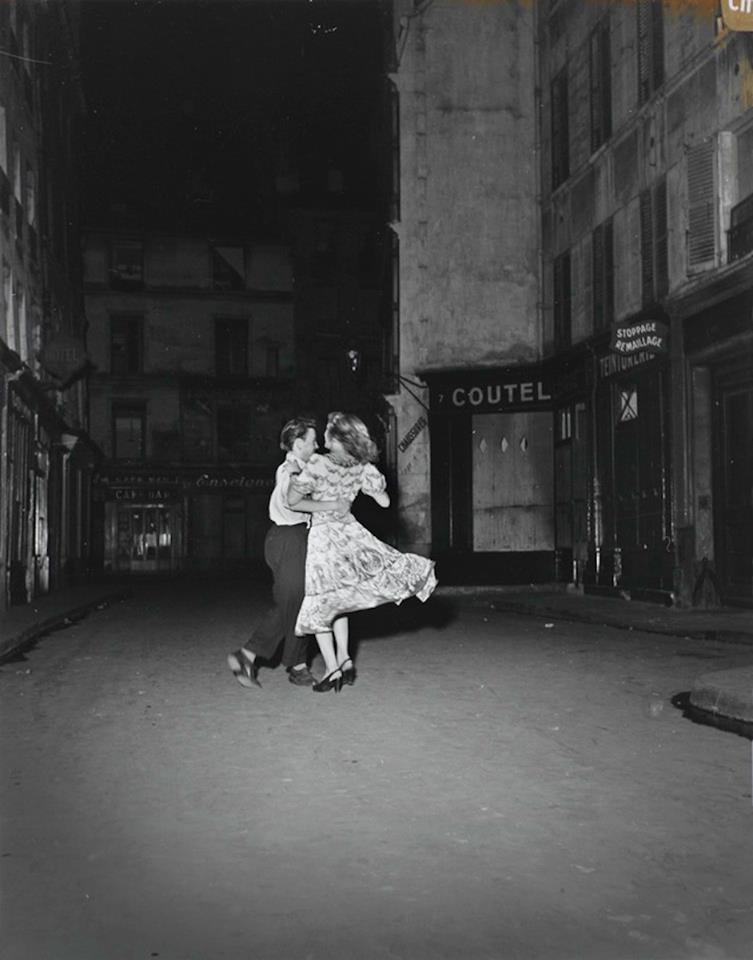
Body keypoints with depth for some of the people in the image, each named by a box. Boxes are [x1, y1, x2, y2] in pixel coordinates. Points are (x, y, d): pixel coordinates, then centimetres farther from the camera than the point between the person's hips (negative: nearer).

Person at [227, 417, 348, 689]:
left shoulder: (294, 469, 17)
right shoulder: (291, 469, -15)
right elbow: (292, 502, -33)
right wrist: (331, 505, -33)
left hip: (285, 540, 10)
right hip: (289, 540, -10)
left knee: (286, 605, 11)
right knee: (295, 603, 1)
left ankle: (247, 655, 9)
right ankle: (298, 667, 13)